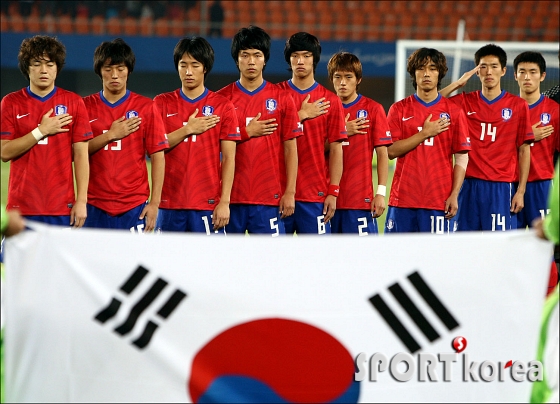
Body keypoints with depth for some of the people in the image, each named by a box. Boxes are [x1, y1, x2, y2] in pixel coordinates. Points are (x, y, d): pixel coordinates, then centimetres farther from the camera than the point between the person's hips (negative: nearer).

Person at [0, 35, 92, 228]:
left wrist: (81, 201, -3)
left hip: (62, 207, 0)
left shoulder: (74, 102, 6)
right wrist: (42, 131, -10)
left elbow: (81, 155, 3)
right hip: (22, 208, 0)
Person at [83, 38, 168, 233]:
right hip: (95, 206, 1)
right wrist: (110, 135, -10)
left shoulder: (146, 107, 3)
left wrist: (154, 203, -6)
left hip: (134, 207, -1)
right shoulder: (86, 106, 7)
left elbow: (158, 157, 1)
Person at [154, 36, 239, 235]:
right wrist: (187, 129, -10)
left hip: (208, 204, -2)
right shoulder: (162, 103, 8)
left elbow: (229, 158, 0)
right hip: (169, 203, 2)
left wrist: (225, 202, -7)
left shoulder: (223, 107, 2)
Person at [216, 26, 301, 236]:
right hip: (231, 196, 1)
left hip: (269, 197, -1)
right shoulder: (222, 98, 5)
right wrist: (247, 132, -9)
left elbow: (290, 149, 4)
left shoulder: (281, 98, 4)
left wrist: (290, 192, -2)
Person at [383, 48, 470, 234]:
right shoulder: (399, 109, 8)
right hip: (403, 198, 1)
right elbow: (391, 150, -1)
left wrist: (454, 195, -6)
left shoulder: (453, 111, 5)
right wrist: (425, 133, -8)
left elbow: (461, 158, 3)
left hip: (439, 201, -1)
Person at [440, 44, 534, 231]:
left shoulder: (518, 105, 4)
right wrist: (457, 84, -3)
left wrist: (520, 191, -2)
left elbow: (524, 150, 4)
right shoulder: (465, 102, 9)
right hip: (469, 185, 2)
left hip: (501, 187, -2)